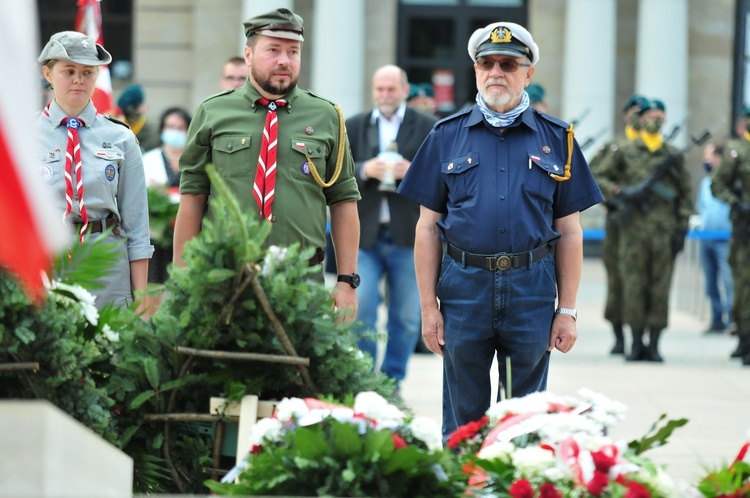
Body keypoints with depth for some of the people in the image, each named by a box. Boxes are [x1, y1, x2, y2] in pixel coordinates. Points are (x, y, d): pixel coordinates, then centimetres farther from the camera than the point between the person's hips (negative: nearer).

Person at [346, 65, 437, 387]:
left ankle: (392, 382, 17)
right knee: (360, 309, -8)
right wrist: (364, 170, -15)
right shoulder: (353, 128, 11)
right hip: (363, 236, 0)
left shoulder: (429, 129, 5)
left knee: (406, 317, 5)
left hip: (408, 237, 0)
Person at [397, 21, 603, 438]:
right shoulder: (447, 136, 7)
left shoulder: (556, 139, 7)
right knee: (463, 418, 6)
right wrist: (429, 306, 0)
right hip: (464, 285, 0)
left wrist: (567, 311, 1)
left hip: (531, 290, 0)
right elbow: (428, 227, 6)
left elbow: (569, 232, 6)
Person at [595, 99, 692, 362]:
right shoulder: (625, 152, 7)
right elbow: (600, 178, 9)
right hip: (633, 229, -1)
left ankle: (654, 344, 4)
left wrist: (682, 229, 4)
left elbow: (685, 195, 11)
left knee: (660, 289, -1)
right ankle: (636, 343, 6)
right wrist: (621, 192, -9)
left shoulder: (674, 155, 10)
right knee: (633, 287, -2)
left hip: (664, 231, 1)